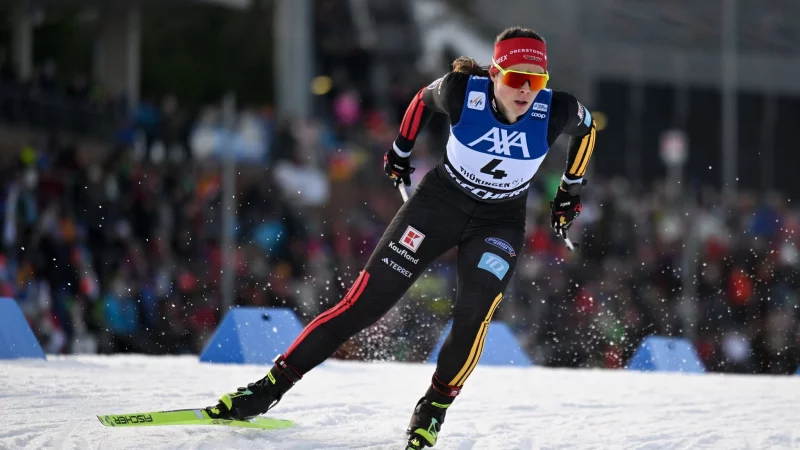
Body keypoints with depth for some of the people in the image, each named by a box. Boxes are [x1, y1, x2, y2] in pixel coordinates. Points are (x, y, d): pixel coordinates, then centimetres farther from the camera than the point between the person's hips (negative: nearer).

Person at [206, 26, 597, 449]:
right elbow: (424, 97, 0)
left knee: (473, 314, -25)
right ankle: (268, 387, 3)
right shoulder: (463, 92, -25)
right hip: (439, 202, 0)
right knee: (364, 303, -5)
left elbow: (586, 127, 2)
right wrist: (400, 150, 11)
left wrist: (571, 192, 9)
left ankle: (432, 412, -4)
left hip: (499, 223, 0)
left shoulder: (555, 111, -23)